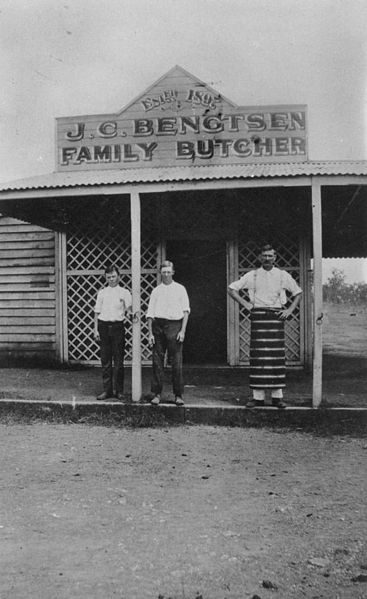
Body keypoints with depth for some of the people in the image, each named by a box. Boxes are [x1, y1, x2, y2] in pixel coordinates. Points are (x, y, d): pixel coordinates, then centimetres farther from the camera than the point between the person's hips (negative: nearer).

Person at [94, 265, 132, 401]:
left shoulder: (124, 292, 5)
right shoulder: (102, 292, 11)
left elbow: (130, 309, -4)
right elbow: (97, 312, 12)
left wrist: (131, 310, -28)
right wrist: (96, 329, 5)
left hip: (118, 326, -2)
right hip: (103, 326, 2)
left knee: (118, 360, 0)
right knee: (105, 360, 4)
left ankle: (119, 391, 8)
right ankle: (107, 390, 11)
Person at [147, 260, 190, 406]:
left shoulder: (180, 289, 9)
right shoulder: (156, 291, 13)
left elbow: (185, 311, 5)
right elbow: (150, 313, 11)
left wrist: (182, 330, -5)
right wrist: (150, 333, 3)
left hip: (174, 325, -2)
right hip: (158, 325, 2)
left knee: (176, 362, -1)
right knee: (157, 361, 2)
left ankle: (178, 395, 6)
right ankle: (157, 394, 9)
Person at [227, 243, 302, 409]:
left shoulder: (283, 275, 10)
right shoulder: (252, 275, 8)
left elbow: (298, 293, 18)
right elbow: (231, 289, 12)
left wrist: (289, 310, 6)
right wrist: (246, 304, 3)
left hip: (276, 316, 0)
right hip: (258, 316, 0)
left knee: (277, 355, -1)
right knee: (258, 355, -3)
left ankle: (277, 396, 5)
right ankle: (258, 396, 1)